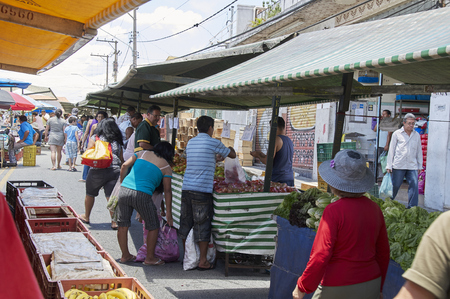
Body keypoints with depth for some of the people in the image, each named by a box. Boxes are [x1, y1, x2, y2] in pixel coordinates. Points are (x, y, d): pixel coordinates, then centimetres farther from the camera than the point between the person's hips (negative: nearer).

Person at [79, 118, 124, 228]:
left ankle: (86, 216, 33)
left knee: (90, 194, 17)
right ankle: (115, 221, -3)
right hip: (115, 170, 2)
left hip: (98, 171, -2)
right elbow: (122, 160, 10)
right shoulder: (117, 141, 10)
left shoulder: (94, 138, 1)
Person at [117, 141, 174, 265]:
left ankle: (125, 255, 28)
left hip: (124, 190, 4)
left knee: (123, 225, 17)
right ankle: (150, 258, 18)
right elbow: (167, 191, 11)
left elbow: (125, 166, 11)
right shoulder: (166, 167, 11)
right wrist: (168, 214, 14)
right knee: (153, 226, 14)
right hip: (142, 195, -4)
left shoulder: (142, 153, 19)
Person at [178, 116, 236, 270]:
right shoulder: (214, 143, -4)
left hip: (186, 188, 6)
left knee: (186, 223, 13)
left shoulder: (190, 142, 13)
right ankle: (203, 261, 6)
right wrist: (230, 149, 33)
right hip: (202, 190, -6)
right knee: (202, 225, 1)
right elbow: (232, 155, 9)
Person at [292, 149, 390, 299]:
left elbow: (321, 255, -18)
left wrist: (302, 287, -6)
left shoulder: (334, 211, -17)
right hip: (371, 287, 6)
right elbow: (383, 254, 11)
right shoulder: (374, 208, 3)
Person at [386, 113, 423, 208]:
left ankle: (412, 208, -3)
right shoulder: (397, 134, 3)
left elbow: (419, 151, 18)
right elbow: (391, 150, 4)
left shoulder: (416, 135, 12)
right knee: (395, 185, 4)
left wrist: (420, 166, 15)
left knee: (414, 186, -8)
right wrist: (389, 165, 1)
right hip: (398, 165, -2)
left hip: (412, 166, 2)